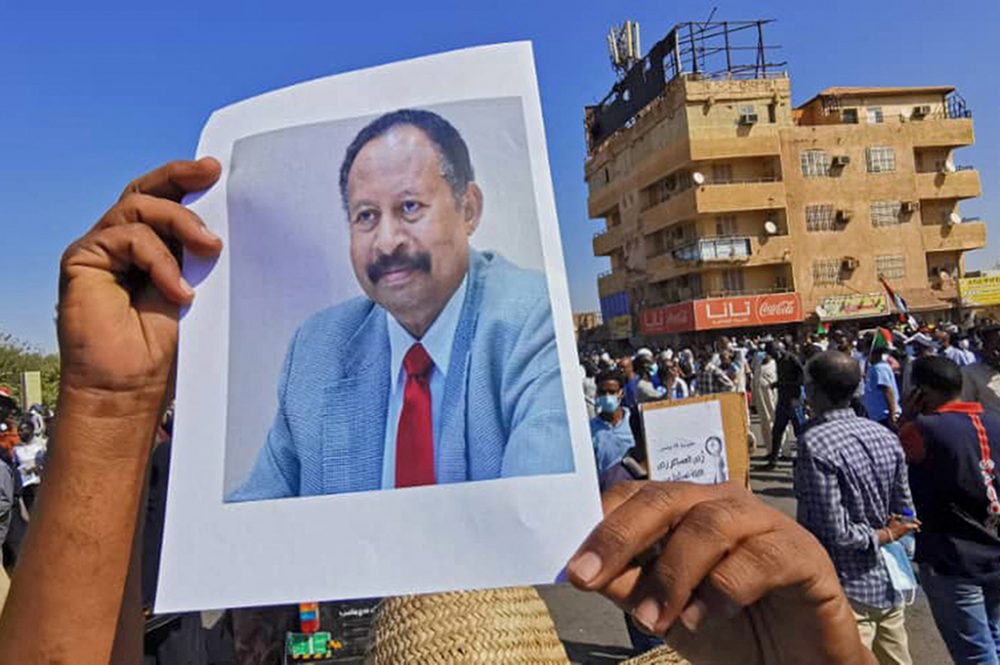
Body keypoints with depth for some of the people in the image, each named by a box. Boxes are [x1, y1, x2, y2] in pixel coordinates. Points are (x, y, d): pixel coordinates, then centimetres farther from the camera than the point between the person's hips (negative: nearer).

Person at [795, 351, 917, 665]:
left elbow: (833, 533, -22)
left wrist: (883, 536, -8)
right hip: (889, 584, 8)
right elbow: (905, 515, 8)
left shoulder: (815, 443, -21)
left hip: (849, 591, -7)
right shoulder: (884, 435, 1)